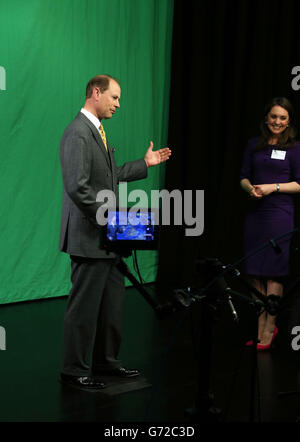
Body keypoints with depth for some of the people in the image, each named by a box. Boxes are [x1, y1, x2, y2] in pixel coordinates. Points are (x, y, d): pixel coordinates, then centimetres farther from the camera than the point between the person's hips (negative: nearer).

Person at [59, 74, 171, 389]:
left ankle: (105, 360, 28)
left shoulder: (97, 131, 16)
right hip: (89, 238, -10)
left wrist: (145, 163, 23)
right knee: (84, 306, -1)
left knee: (111, 302, 16)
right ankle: (74, 370, 10)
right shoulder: (78, 133, -17)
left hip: (107, 237, 10)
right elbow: (77, 188, -24)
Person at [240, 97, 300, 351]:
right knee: (256, 272, 5)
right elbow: (244, 177, 13)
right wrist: (251, 188, -8)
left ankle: (269, 329, 3)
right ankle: (261, 326, 14)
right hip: (256, 213, 5)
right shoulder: (254, 145, 11)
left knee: (274, 272, -3)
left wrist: (274, 187, -13)